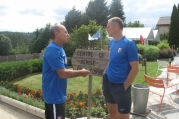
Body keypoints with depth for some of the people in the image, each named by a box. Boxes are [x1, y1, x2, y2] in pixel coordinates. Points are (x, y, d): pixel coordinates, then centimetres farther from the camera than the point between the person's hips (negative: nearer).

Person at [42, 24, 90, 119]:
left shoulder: (58, 48, 10)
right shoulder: (53, 50, -22)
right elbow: (63, 73, -25)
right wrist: (80, 73, -13)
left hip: (57, 94, 10)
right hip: (54, 95, -10)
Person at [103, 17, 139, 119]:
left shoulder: (128, 44, -16)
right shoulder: (111, 42, 5)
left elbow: (135, 68, -17)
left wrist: (124, 87, -14)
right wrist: (105, 73, 5)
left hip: (120, 86, -7)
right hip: (108, 83, 7)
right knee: (112, 111, 21)